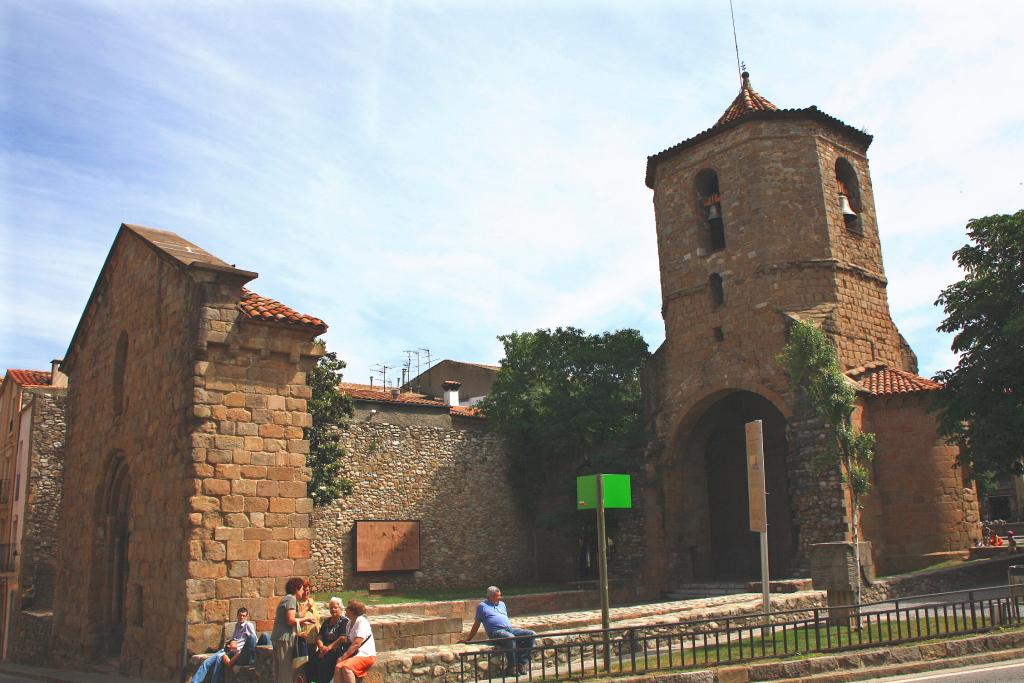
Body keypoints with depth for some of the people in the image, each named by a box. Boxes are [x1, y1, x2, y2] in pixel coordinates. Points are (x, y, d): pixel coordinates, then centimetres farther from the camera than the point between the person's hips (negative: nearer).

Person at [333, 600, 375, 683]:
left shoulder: (362, 622, -11)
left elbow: (357, 644, -19)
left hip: (366, 655, -7)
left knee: (346, 667, -31)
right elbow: (349, 642, 15)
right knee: (338, 667, -20)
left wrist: (343, 657, -18)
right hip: (355, 654, 7)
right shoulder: (349, 623, 17)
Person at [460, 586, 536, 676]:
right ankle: (513, 667, -31)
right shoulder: (482, 606, 12)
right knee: (511, 637, -40)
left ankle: (523, 663, -20)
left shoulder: (502, 604, 28)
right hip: (496, 632, -6)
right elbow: (476, 624, 14)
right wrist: (467, 639, 12)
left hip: (510, 629, 6)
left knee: (531, 634, -16)